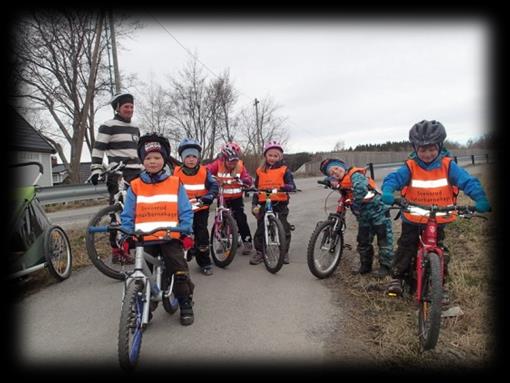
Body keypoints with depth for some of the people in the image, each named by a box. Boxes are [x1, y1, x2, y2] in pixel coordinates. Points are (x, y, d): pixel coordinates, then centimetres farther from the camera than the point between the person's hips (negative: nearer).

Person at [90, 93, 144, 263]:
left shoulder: (135, 129, 21)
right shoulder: (108, 126, -2)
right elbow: (98, 149, -7)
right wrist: (96, 170, -16)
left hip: (135, 173, 7)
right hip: (117, 174, -7)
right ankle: (117, 251, -3)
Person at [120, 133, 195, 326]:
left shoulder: (175, 184, 3)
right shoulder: (135, 186, 5)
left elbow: (186, 212, 2)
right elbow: (127, 216, 6)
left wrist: (185, 231, -10)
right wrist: (126, 235, -5)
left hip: (170, 238, -1)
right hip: (144, 240, 1)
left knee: (180, 272, -6)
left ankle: (186, 305, 14)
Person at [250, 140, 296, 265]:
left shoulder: (284, 170, 1)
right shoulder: (260, 171, 9)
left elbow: (292, 186, -8)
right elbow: (256, 189, 15)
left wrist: (284, 187, -30)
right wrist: (254, 204, 9)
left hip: (280, 203, -2)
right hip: (264, 203, 2)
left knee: (284, 228, 3)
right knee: (260, 229, 3)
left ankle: (284, 252, 18)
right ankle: (259, 252, 16)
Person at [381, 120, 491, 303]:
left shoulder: (448, 166, -9)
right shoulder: (410, 167, -11)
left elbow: (467, 181, -18)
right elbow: (393, 178, -24)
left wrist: (481, 199, -36)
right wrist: (387, 192, -47)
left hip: (438, 220, 1)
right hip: (412, 220, -1)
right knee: (405, 249, 5)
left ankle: (442, 285, 29)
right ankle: (397, 278, 24)